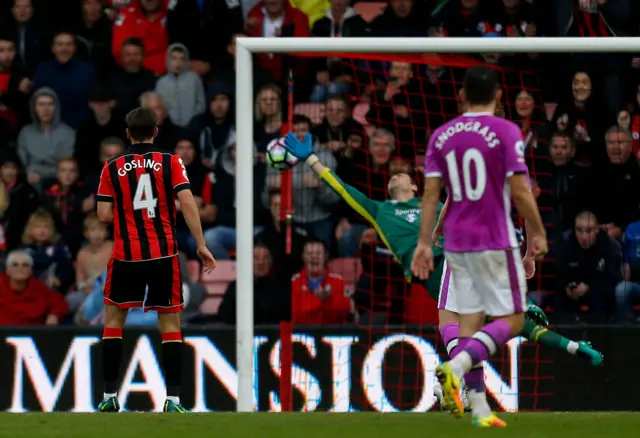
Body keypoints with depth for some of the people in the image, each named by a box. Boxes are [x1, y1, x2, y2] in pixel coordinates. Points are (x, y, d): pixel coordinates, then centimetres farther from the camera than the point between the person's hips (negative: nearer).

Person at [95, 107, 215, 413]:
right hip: (163, 254, -1)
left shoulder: (112, 168, 1)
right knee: (170, 324, 6)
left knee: (113, 318, 15)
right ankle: (172, 400, -3)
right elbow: (187, 203, -11)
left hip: (126, 255, 1)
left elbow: (104, 215, 0)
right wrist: (201, 245, -8)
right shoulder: (170, 163, -1)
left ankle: (110, 396, 10)